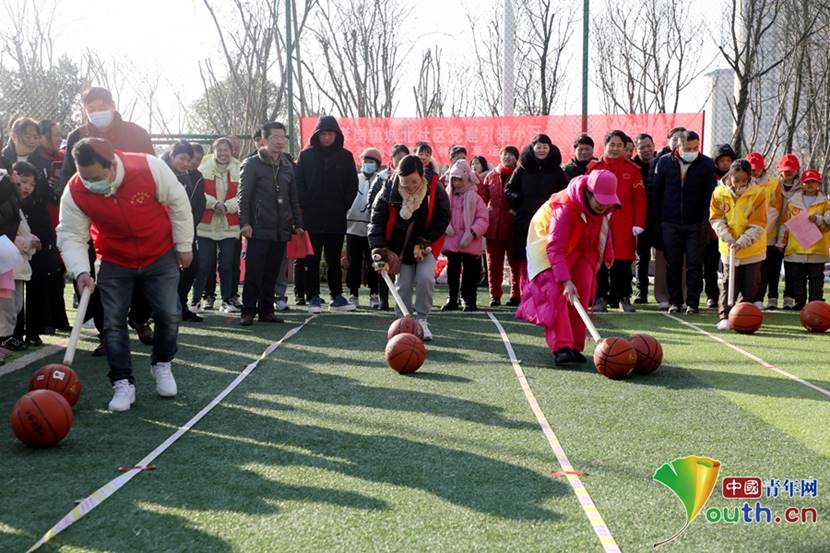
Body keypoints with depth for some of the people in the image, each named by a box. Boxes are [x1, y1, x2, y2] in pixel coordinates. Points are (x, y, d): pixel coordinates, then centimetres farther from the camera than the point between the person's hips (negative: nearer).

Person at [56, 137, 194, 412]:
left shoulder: (150, 167, -27)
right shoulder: (74, 193, -22)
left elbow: (178, 204, -13)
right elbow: (71, 236, -13)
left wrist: (184, 246, -5)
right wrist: (80, 271, -30)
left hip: (160, 256, -1)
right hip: (114, 263, 1)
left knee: (169, 314, -3)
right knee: (113, 321, -4)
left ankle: (162, 365, 23)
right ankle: (123, 383, 7)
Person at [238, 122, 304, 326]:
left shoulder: (287, 166, 17)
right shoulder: (252, 164, 0)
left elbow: (293, 198, 21)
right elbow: (244, 195, -5)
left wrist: (298, 223, 15)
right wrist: (245, 222, -13)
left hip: (281, 230, 5)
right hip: (259, 229, -5)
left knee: (272, 273, 9)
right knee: (254, 272, -5)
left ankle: (266, 310, 16)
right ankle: (248, 311, 1)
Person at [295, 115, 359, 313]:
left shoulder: (345, 156, 7)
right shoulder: (306, 155, 3)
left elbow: (353, 185, 9)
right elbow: (298, 183, 2)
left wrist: (344, 205, 1)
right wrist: (305, 205, -6)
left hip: (337, 219, 1)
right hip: (312, 218, -1)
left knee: (335, 260, 9)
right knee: (312, 260, 2)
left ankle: (337, 297, 15)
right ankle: (313, 297, 8)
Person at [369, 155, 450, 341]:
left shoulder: (435, 190, -19)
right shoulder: (388, 191, -19)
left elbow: (443, 219, -7)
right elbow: (377, 220, -16)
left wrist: (426, 240, -14)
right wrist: (379, 249, -25)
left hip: (426, 243, 0)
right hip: (399, 245, 1)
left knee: (425, 278, -16)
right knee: (403, 284, -1)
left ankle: (421, 320, 1)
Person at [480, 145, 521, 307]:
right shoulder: (491, 176, 11)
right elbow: (483, 196, 14)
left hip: (513, 226, -3)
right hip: (493, 225, 3)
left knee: (515, 262, 1)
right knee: (494, 262, 7)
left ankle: (516, 295, 9)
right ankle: (495, 295, 15)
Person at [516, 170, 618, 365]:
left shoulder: (603, 206, -17)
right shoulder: (565, 208, -37)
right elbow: (555, 248, -39)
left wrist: (608, 253, 11)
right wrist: (566, 280, -46)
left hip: (582, 249, 6)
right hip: (549, 243, -6)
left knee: (581, 295, -1)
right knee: (556, 292, -19)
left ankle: (574, 347, 6)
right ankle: (561, 347, -24)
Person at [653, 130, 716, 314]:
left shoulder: (707, 164, 0)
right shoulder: (664, 162, 3)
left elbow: (709, 194, -1)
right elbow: (657, 192, 7)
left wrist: (705, 222, -9)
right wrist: (657, 220, 3)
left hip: (695, 224, -1)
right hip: (670, 223, 1)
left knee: (694, 265, 1)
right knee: (672, 265, 7)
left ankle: (693, 303, 7)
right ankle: (675, 302, 15)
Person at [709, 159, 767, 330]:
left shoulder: (758, 193, -10)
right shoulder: (719, 193, -4)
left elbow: (758, 225, -12)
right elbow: (716, 219, -3)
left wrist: (742, 242, -22)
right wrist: (729, 239, -17)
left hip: (752, 249, -1)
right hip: (728, 249, 1)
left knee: (750, 286, 6)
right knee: (728, 284, -2)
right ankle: (725, 317, -3)